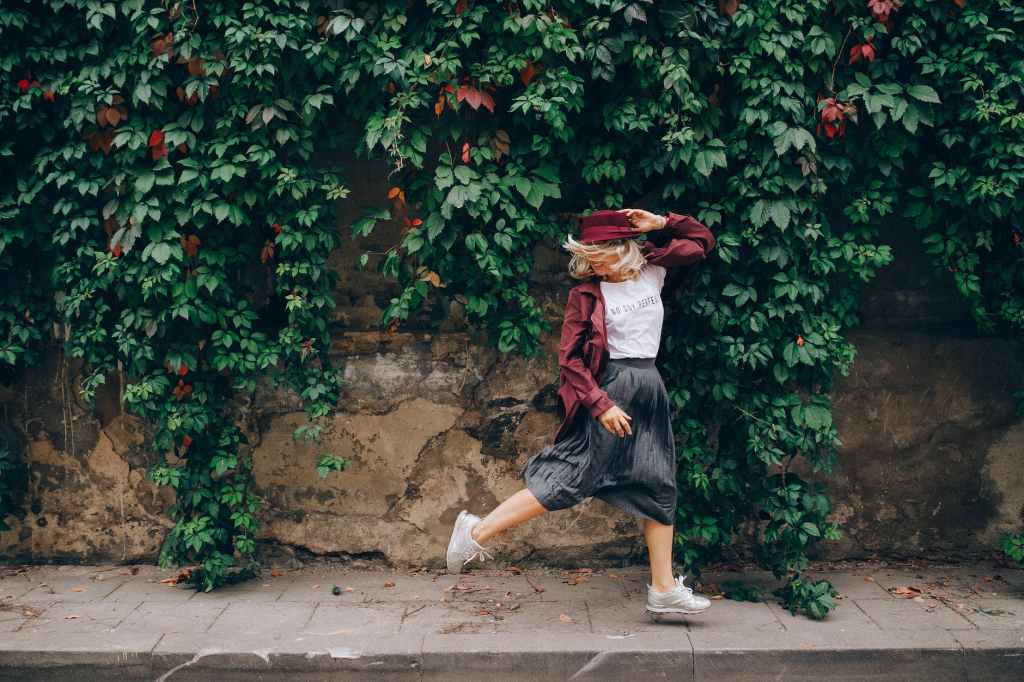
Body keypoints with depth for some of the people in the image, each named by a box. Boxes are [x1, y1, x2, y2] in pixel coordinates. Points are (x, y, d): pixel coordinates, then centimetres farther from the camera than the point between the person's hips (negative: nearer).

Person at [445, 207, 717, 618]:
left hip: (651, 391, 6)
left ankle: (664, 589, 16)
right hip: (609, 389, -6)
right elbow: (570, 359, -10)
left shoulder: (652, 271, 6)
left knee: (659, 489, 8)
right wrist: (601, 404, -17)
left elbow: (702, 241, 17)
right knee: (567, 476, -11)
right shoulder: (587, 294, -7)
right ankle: (476, 532, -4)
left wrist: (661, 223, 3)